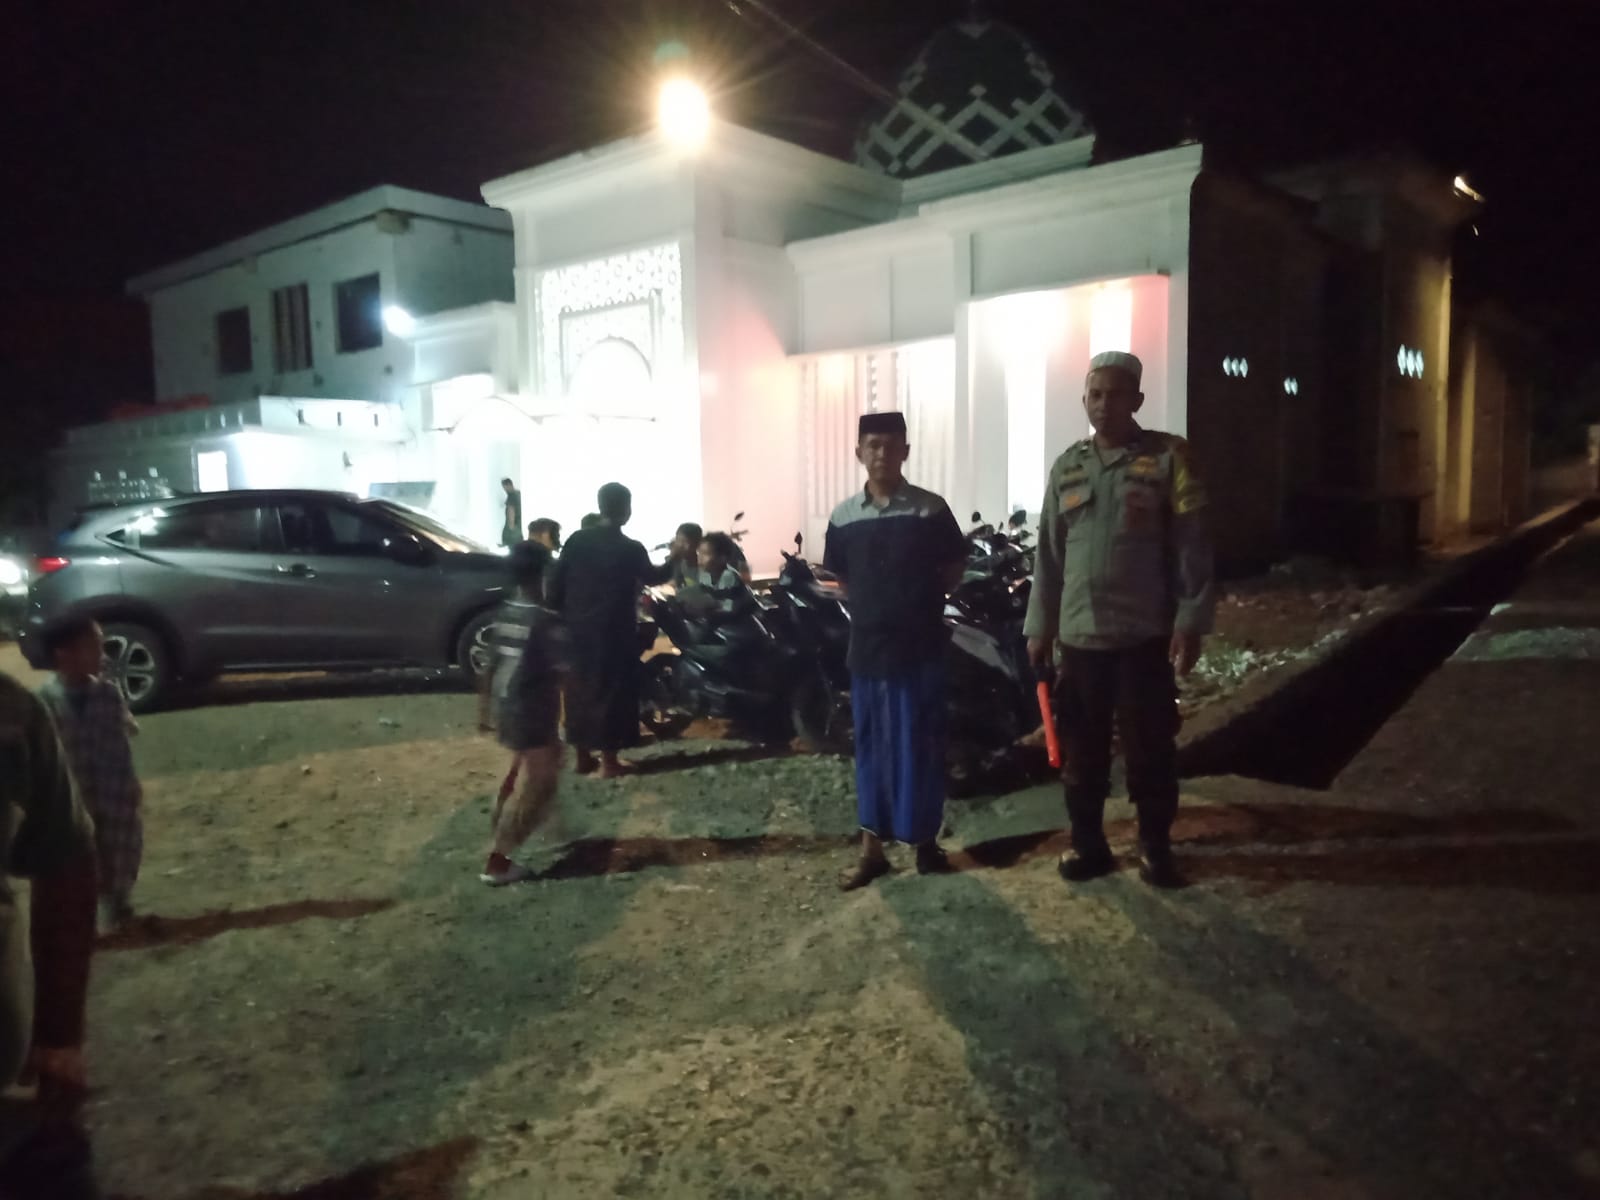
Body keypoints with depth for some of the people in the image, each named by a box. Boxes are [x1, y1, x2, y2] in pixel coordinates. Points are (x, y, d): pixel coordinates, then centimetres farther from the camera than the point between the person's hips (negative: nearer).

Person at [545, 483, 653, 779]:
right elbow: (652, 577, 8)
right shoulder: (631, 549, -11)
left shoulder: (577, 540, -1)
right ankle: (608, 761, 9)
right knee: (611, 692, 4)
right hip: (613, 632, -4)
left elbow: (554, 583, -1)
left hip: (577, 629, 5)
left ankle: (582, 756, 23)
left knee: (580, 689, 14)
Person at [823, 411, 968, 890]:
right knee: (872, 750, 9)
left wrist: (920, 602, -1)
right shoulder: (843, 517, 3)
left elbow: (953, 569, 4)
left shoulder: (930, 510, -5)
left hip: (919, 647, -3)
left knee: (919, 747, 5)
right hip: (867, 648, 3)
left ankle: (925, 840, 20)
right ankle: (872, 848, 19)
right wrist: (872, 607, 8)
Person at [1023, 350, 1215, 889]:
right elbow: (1049, 554, 10)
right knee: (1082, 748, 11)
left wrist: (1190, 621, -12)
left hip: (1146, 634, -3)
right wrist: (1039, 625, 8)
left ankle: (1155, 845, 23)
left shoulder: (1169, 457, -2)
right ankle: (1087, 842, 25)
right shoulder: (1067, 466, 10)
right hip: (1078, 635, 4)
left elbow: (1192, 547, -6)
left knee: (1150, 748, 7)